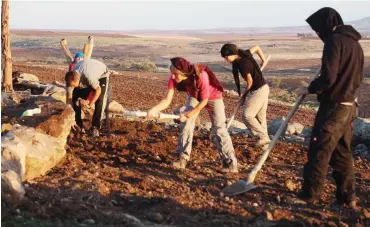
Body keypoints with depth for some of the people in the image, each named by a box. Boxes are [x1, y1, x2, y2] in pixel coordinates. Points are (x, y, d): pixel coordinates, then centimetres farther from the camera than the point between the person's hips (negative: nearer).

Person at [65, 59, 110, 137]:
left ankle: (95, 128, -12)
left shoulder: (88, 76, -45)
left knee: (99, 101, -20)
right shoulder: (71, 78, -28)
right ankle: (78, 125, 6)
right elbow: (69, 97, -20)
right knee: (75, 99, -6)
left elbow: (98, 90, -29)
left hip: (101, 74, -5)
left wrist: (90, 104, -27)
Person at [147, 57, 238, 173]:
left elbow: (204, 101, -30)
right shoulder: (174, 78, -29)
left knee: (219, 128, -9)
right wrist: (154, 110, -47)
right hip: (194, 96, 5)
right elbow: (167, 100, -30)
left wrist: (187, 115, -29)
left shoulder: (201, 76, -42)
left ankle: (231, 163, -4)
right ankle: (183, 159, 3)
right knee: (186, 124, -6)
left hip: (212, 96, -4)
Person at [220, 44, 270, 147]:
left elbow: (250, 82, -16)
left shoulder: (242, 63, -23)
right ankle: (265, 139, 21)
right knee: (260, 116, 15)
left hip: (258, 90, -10)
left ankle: (263, 137, -2)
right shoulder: (244, 54, 3)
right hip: (263, 88, 10)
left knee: (247, 115, -8)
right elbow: (256, 47, 19)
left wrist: (244, 95, -2)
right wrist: (263, 60, 27)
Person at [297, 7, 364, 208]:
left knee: (319, 152, -1)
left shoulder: (334, 41, -14)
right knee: (342, 153, 14)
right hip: (349, 106, 9)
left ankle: (309, 195, 6)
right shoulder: (354, 43, 14)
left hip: (333, 107, -9)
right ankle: (347, 196, 18)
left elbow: (328, 77, -21)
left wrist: (310, 89, -6)